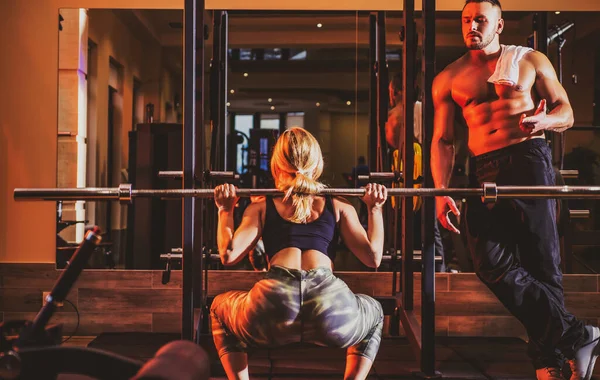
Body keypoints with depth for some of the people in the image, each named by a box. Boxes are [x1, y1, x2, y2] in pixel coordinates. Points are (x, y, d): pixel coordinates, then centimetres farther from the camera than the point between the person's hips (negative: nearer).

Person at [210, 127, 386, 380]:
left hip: (274, 306, 0)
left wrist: (225, 211, 24)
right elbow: (373, 258, 13)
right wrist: (375, 209, 25)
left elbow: (229, 255, 11)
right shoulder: (338, 207, 21)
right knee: (374, 314, 37)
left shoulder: (262, 207, 21)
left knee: (220, 308, 35)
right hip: (331, 307, 0)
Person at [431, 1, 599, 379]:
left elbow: (566, 112, 10)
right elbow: (442, 140, 11)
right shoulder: (449, 78, 16)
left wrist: (543, 120, -15)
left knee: (541, 259, -6)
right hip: (484, 170, 2)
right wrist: (441, 191, -4)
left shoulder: (530, 60, 12)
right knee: (491, 260, -15)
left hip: (529, 160, -2)